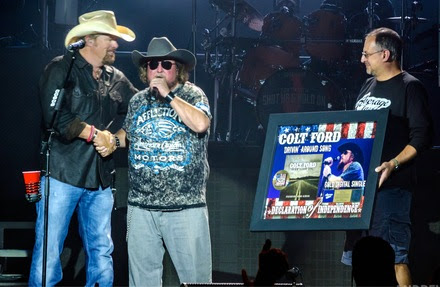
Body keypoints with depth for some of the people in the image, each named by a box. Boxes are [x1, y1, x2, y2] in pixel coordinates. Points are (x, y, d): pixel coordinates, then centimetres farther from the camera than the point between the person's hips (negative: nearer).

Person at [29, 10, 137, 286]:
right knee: (49, 248, -5)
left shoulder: (116, 79, 13)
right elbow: (55, 116, -15)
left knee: (102, 253, 7)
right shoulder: (61, 69, -3)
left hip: (100, 178, 5)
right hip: (63, 173, -5)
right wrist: (94, 134, -12)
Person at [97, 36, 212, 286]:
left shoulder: (192, 94, 0)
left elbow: (200, 124, -20)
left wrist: (168, 95, -16)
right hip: (142, 206, 4)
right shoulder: (139, 101, 14)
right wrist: (114, 141, 10)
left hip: (186, 206, -4)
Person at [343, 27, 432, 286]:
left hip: (390, 186, -9)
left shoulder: (410, 88, -6)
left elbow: (422, 137, -14)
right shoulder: (369, 86, 19)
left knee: (393, 258, -13)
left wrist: (393, 164, -25)